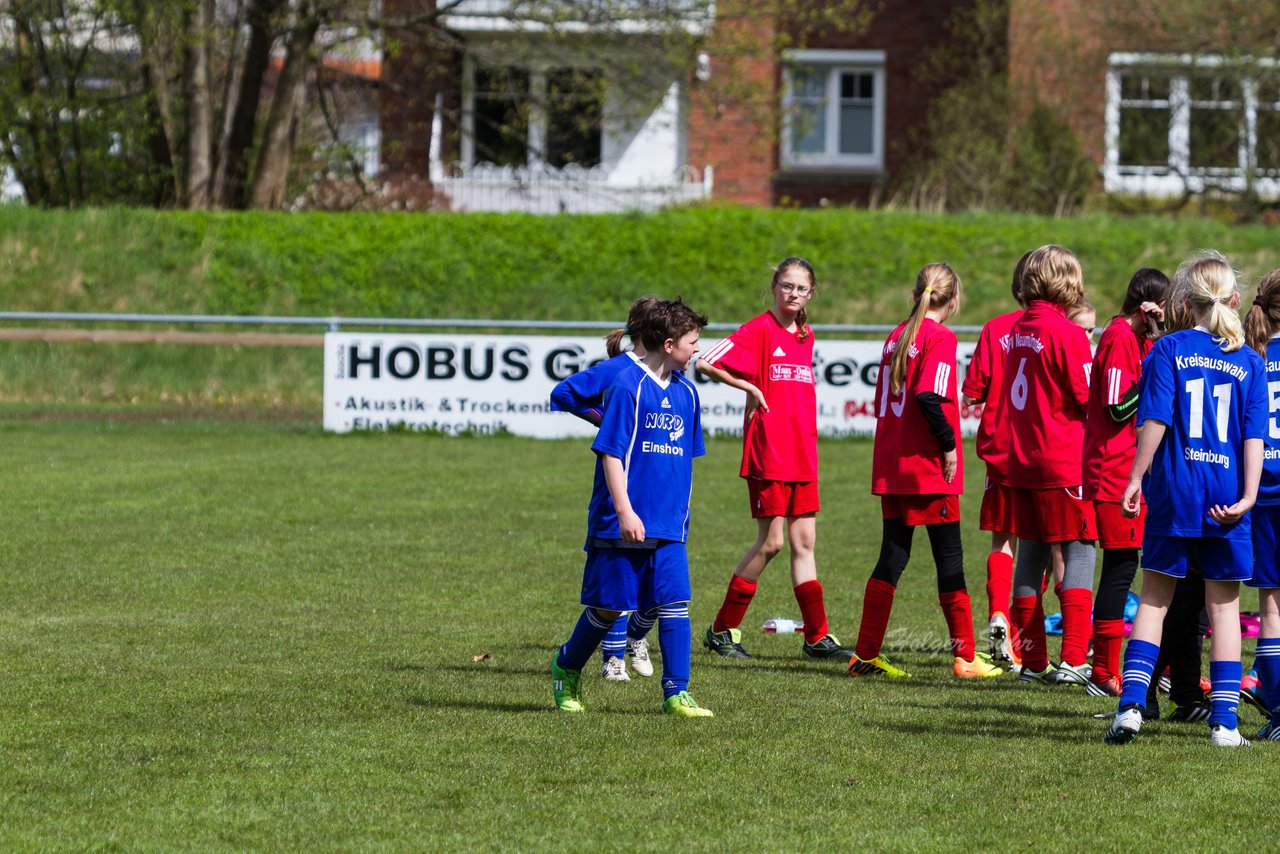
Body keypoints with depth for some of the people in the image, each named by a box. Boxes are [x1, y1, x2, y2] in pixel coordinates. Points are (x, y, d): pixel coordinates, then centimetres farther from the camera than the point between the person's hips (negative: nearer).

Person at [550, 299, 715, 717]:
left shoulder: (685, 392, 9)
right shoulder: (627, 386, -12)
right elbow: (611, 453, -14)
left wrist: (683, 510, 22)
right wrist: (625, 512, -19)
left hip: (668, 526, 5)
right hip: (622, 524, -5)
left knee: (674, 604, -6)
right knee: (607, 607, 5)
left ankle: (677, 693, -3)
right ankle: (566, 668, 28)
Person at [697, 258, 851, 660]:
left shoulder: (805, 336, 13)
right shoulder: (759, 330, -9)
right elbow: (706, 363, -17)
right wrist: (752, 389, -11)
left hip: (802, 453, 7)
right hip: (768, 453, -7)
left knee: (804, 542, 7)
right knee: (771, 542, -5)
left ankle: (817, 638, 8)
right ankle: (722, 629, 6)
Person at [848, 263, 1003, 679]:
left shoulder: (897, 337, 13)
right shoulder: (940, 337, -10)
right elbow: (929, 396, -22)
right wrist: (948, 443, -13)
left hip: (890, 468, 7)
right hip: (929, 471, -7)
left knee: (892, 557, 9)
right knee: (950, 559, 1)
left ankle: (865, 656, 6)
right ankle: (965, 656, 4)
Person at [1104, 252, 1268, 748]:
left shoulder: (1169, 349, -2)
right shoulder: (1249, 362, 4)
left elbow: (1155, 420, -9)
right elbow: (1254, 435, -3)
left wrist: (1137, 478, -4)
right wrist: (1248, 495, -6)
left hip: (1174, 494, -1)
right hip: (1227, 499, 1)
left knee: (1154, 597, 8)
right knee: (1224, 605, 7)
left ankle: (1131, 703, -3)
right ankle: (1224, 721, 4)